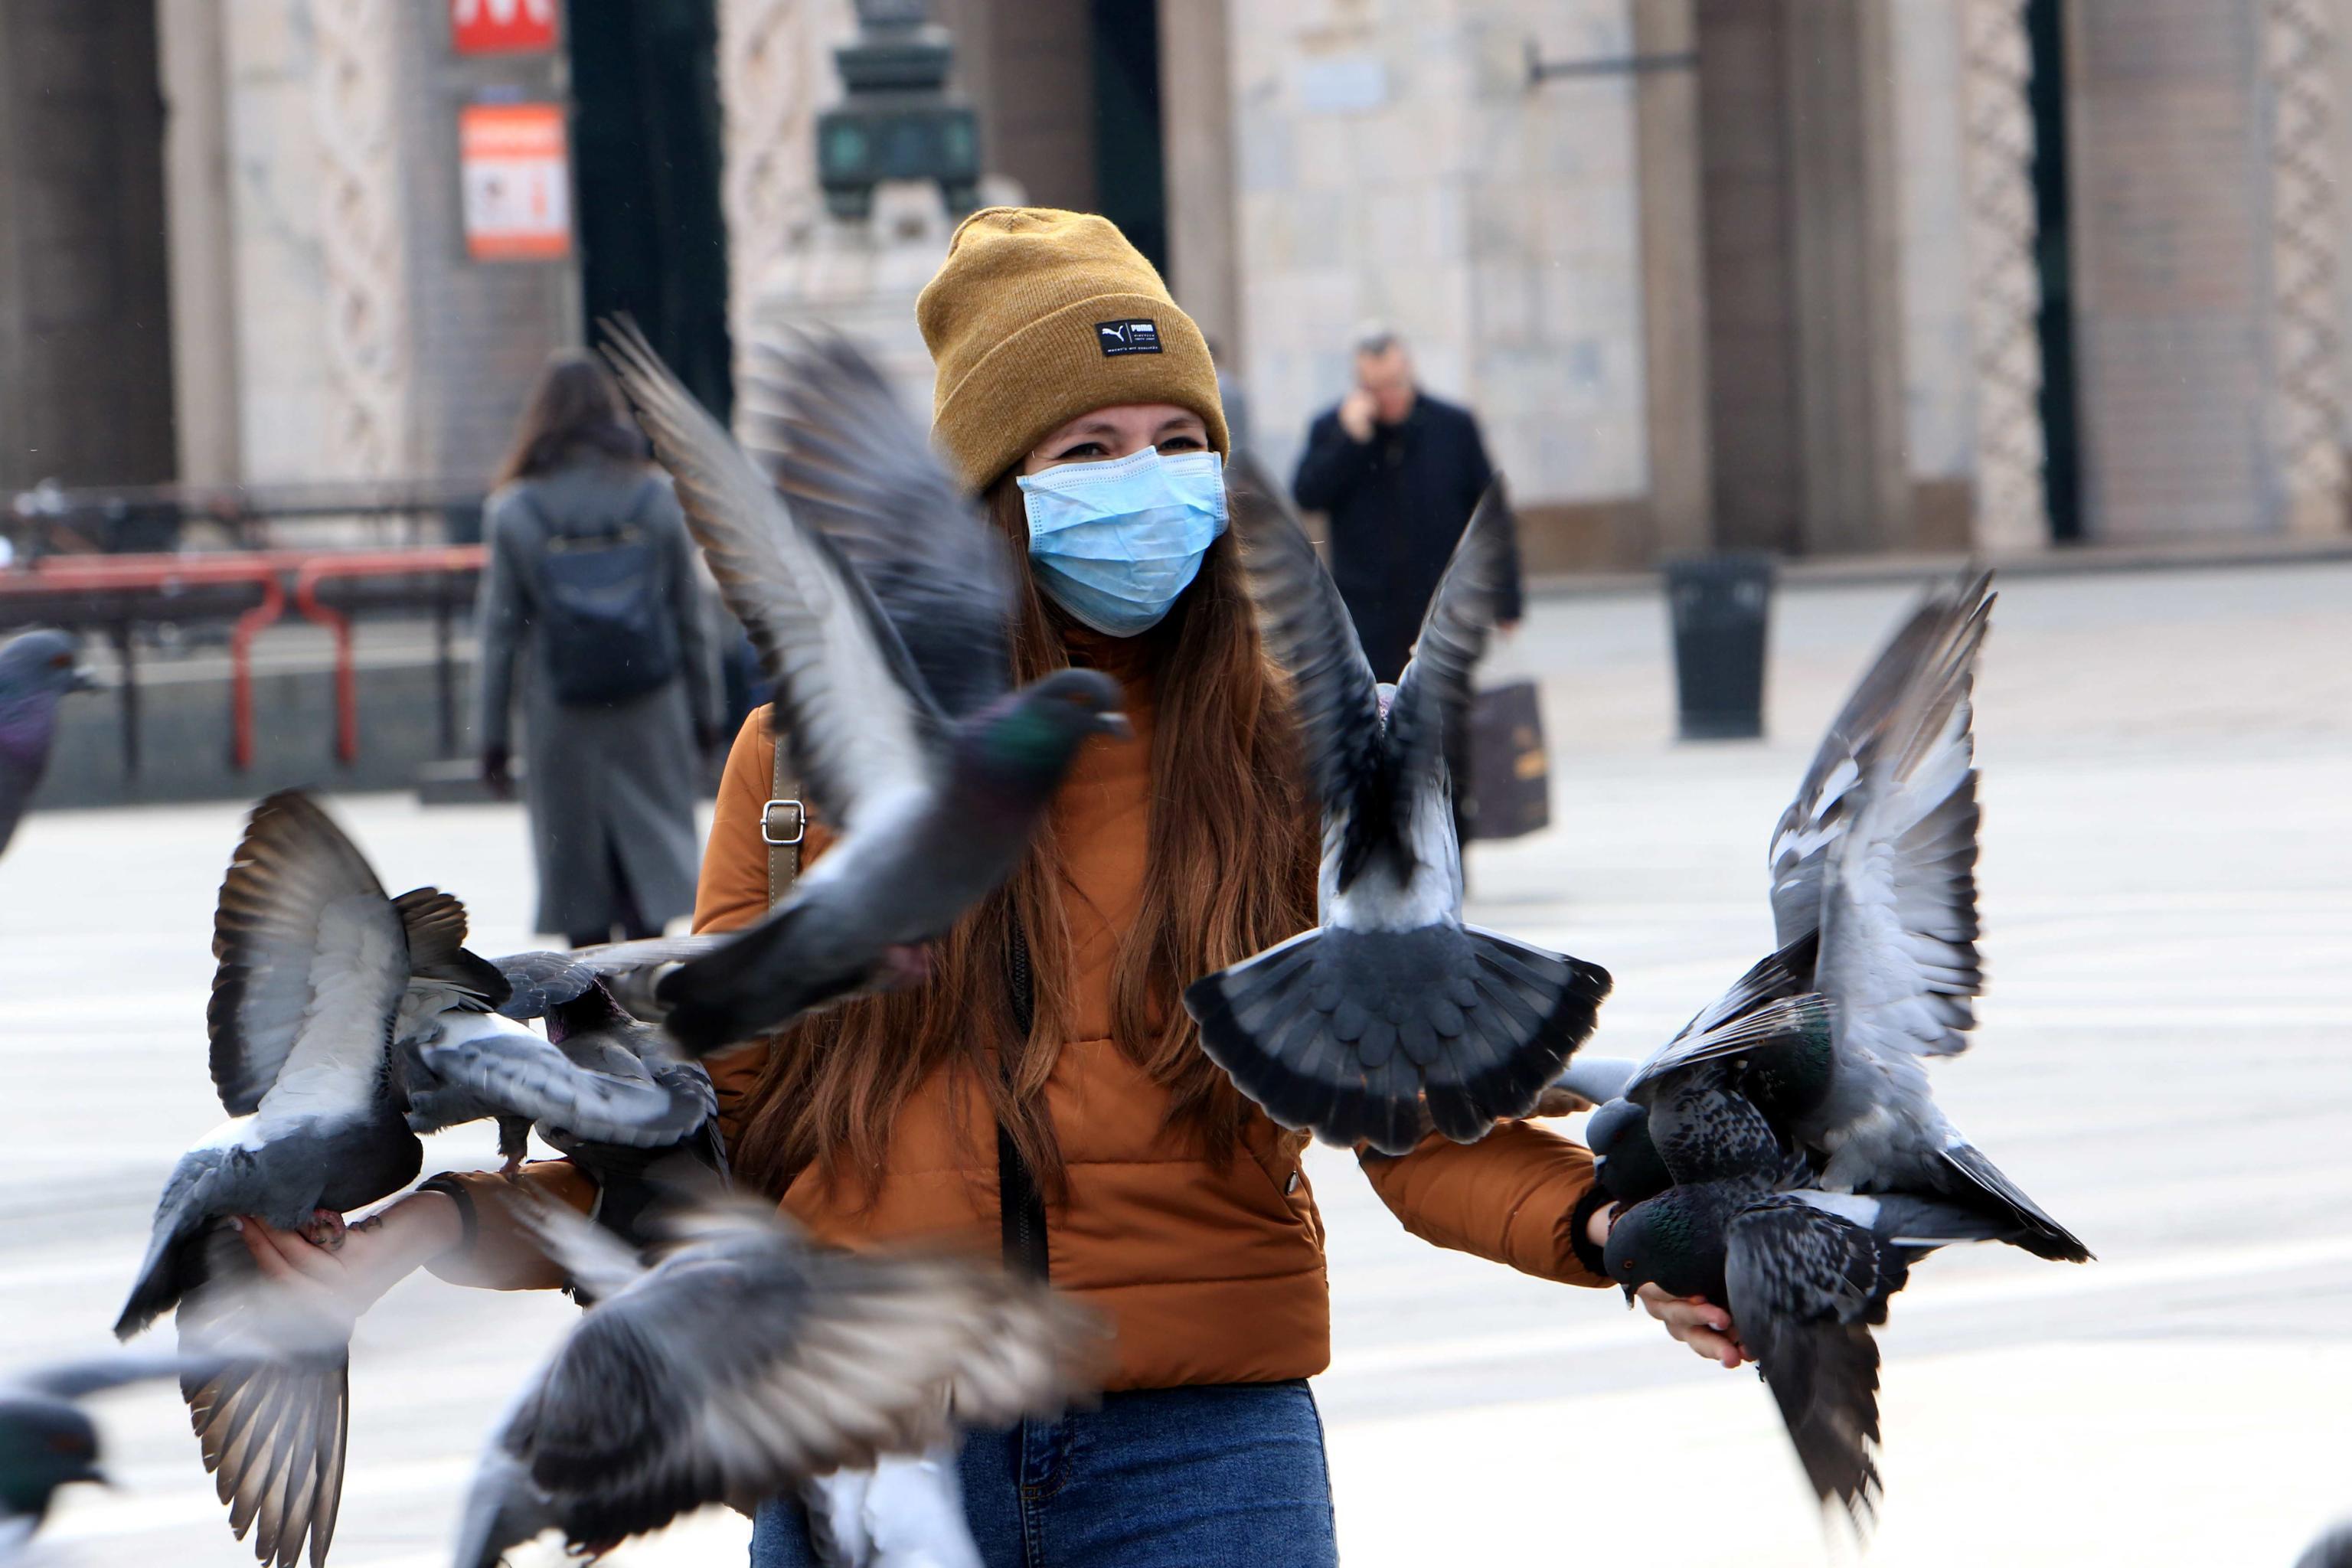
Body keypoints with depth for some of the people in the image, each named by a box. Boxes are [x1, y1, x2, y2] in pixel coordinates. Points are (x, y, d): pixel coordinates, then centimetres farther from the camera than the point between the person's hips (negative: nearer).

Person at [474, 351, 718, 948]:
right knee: (655, 851, 4)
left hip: (562, 719, -1)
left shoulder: (515, 511, -4)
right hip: (650, 711, 1)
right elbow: (691, 616, 4)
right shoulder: (656, 497, 0)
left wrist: (492, 735, 4)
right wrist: (704, 714, 14)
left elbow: (501, 633, -2)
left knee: (577, 862, 8)